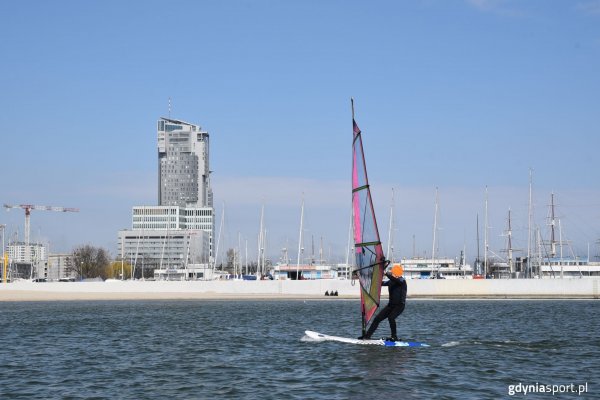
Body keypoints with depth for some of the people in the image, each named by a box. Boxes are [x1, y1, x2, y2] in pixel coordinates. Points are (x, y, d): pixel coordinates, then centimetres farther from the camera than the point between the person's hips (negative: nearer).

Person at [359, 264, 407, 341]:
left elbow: (395, 279, -35)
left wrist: (386, 273, -31)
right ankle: (367, 336, 9)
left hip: (400, 305, -7)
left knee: (391, 317, -30)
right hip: (391, 305, 7)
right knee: (377, 318, 1)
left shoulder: (402, 281, -14)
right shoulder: (390, 281, 5)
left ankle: (394, 336, -16)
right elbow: (382, 283, 22)